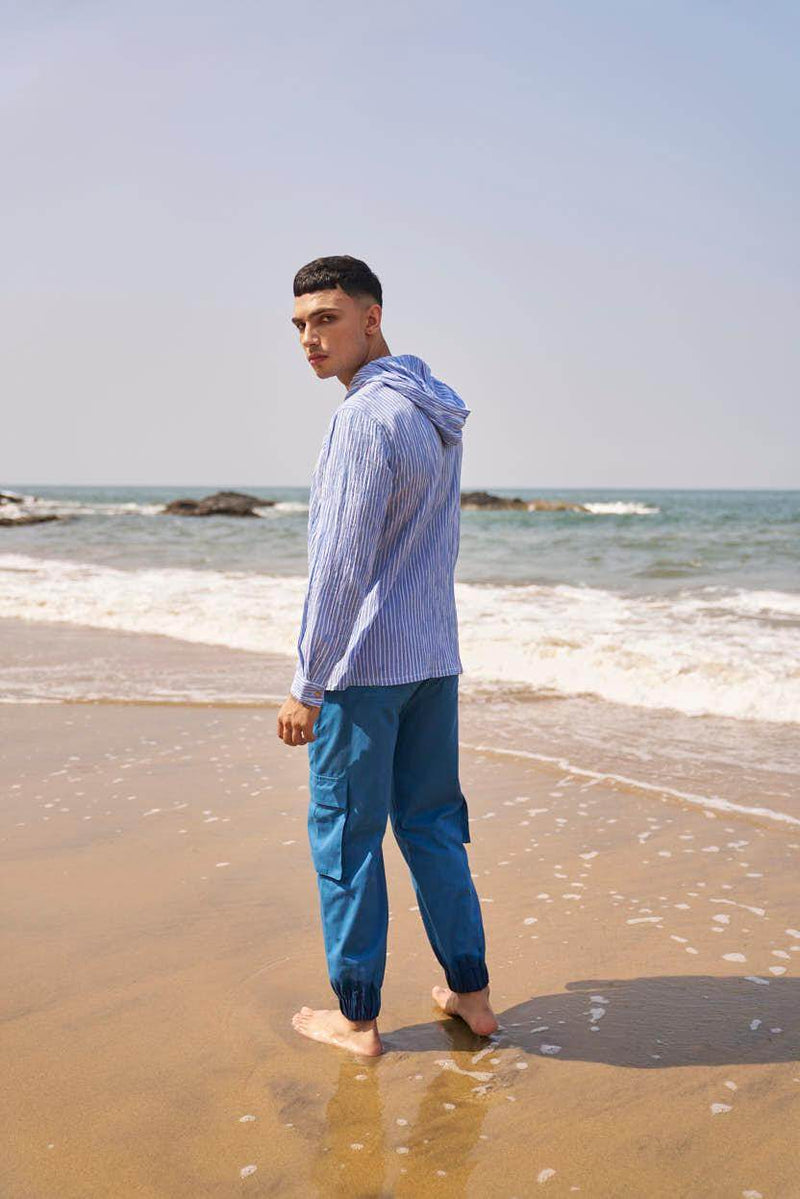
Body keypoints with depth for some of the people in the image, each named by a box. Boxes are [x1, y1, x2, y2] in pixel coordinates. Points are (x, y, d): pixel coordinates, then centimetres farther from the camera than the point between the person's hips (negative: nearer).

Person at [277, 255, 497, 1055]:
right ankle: (470, 992, 24)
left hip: (363, 665, -9)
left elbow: (342, 565, -20)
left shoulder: (367, 417, -17)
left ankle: (357, 1017, 14)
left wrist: (306, 686, -16)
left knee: (345, 834, 3)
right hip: (434, 658, 9)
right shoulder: (436, 413, 11)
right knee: (431, 823, 16)